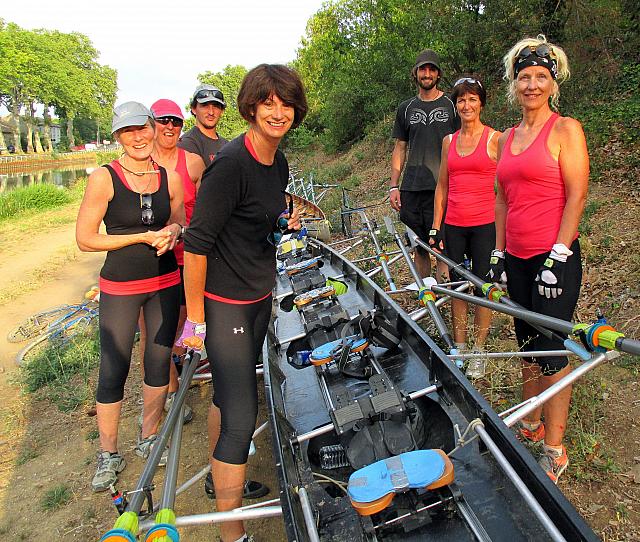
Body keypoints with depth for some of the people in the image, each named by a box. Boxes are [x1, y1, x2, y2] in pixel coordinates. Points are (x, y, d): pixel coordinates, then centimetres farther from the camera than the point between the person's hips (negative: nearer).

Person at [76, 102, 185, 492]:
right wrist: (144, 237, -17)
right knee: (113, 372, 3)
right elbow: (85, 239, -12)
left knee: (159, 363, 13)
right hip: (120, 287, -3)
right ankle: (109, 454, 23)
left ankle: (148, 438, 34)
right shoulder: (104, 179, -11)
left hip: (166, 282, 4)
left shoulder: (170, 178, 1)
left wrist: (172, 232, -9)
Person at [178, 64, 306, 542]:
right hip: (224, 303, -8)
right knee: (242, 415, -4)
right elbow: (197, 242, -20)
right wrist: (195, 318, -17)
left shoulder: (279, 162, 5)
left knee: (229, 394, 22)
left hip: (260, 297, 8)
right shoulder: (232, 163, -21)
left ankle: (222, 478, 44)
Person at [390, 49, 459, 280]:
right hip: (411, 190, 3)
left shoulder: (451, 105, 7)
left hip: (442, 188, -3)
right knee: (419, 247, 8)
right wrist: (394, 186, 7)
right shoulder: (406, 108, 16)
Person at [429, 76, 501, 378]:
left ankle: (479, 352, 20)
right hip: (453, 225, 4)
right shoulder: (449, 141, 11)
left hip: (485, 224, -4)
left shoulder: (495, 138, -2)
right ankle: (459, 347, 25)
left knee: (482, 287, 3)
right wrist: (435, 227, 8)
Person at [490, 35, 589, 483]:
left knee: (551, 351, -2)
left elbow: (577, 197, -10)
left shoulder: (565, 130, -4)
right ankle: (531, 426, 32)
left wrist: (558, 257, -16)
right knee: (528, 345, 16)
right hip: (517, 257, 7)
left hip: (554, 255, -6)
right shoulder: (507, 138, 15)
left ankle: (554, 451, 13)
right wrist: (499, 252, 13)